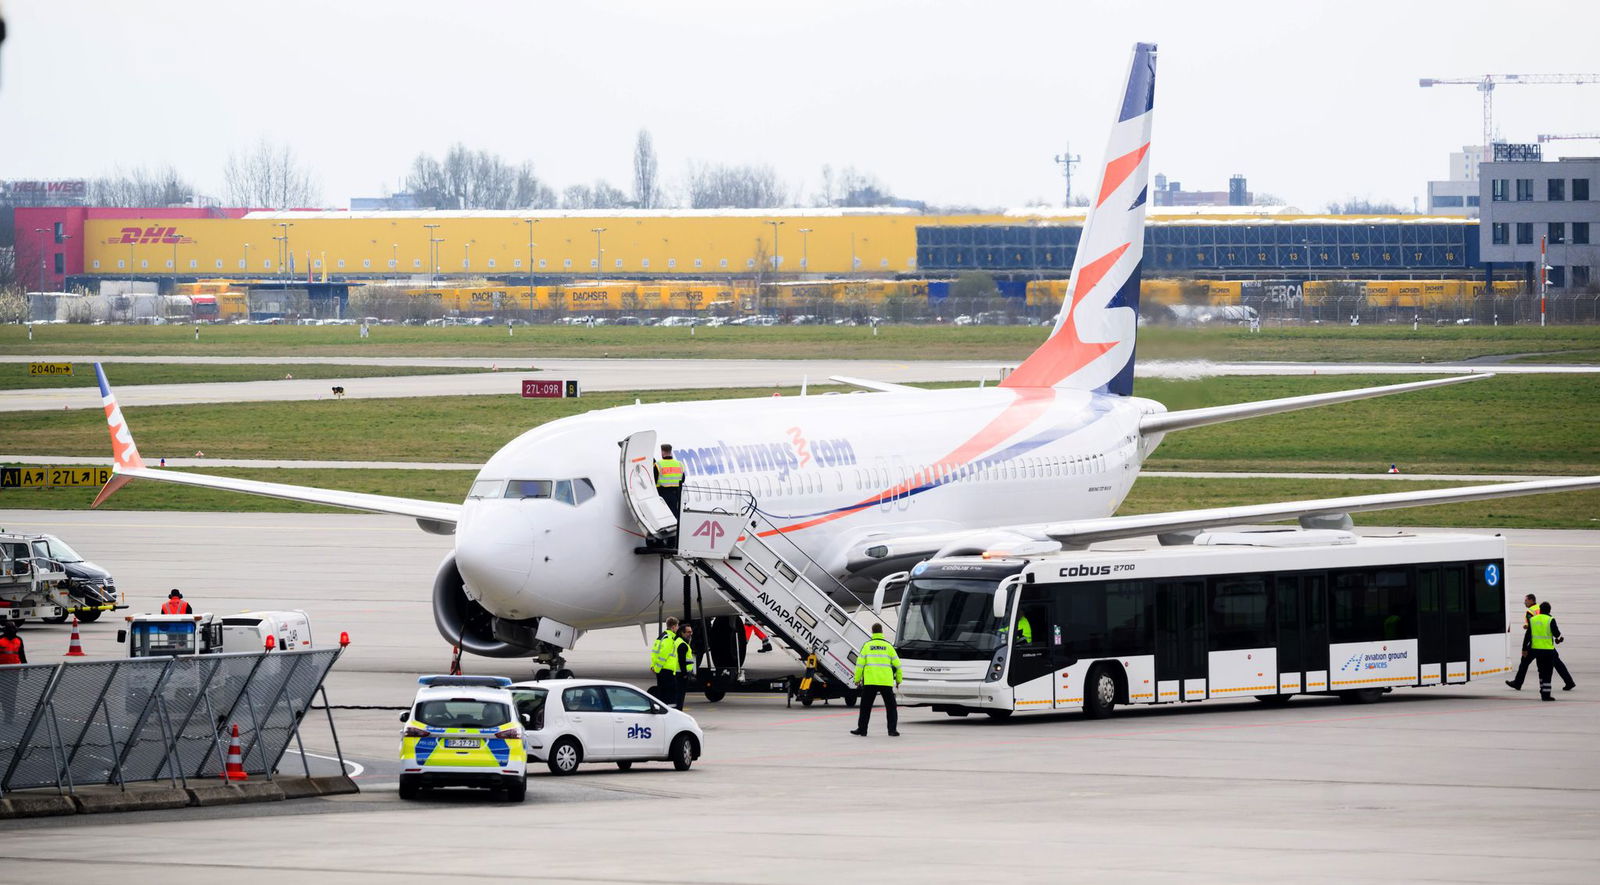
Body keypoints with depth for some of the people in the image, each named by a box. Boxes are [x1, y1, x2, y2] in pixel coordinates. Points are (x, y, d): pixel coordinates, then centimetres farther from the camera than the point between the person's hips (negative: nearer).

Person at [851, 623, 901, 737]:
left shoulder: (867, 645, 3)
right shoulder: (888, 646, 5)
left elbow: (860, 664, 0)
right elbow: (897, 664, 7)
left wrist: (857, 679, 9)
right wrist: (898, 680, 18)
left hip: (870, 681, 0)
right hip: (886, 682, 0)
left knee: (866, 706, 9)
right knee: (891, 706, 9)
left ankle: (862, 729, 9)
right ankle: (892, 730, 3)